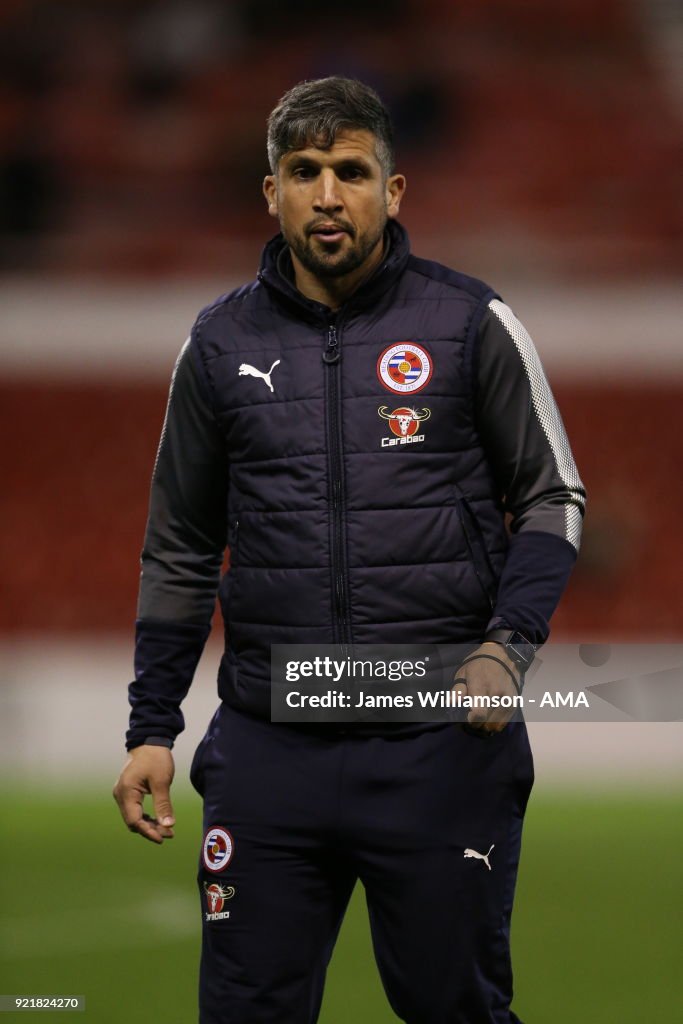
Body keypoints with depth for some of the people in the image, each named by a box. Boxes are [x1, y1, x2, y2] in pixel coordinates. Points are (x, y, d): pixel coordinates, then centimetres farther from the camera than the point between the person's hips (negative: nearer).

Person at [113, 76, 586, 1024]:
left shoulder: (471, 325, 0)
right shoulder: (222, 343, 8)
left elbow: (552, 498, 6)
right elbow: (180, 549, 15)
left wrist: (509, 645, -10)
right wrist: (150, 730, 11)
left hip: (441, 742, -2)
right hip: (268, 749, 2)